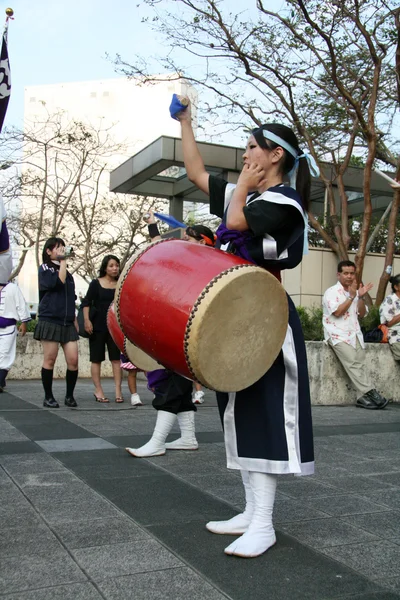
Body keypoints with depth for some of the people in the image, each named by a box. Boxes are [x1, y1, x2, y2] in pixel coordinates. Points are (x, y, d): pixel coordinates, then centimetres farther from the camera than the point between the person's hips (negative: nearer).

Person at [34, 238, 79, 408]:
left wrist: (75, 320, 19)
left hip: (67, 323, 5)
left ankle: (69, 396, 8)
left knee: (73, 360, -4)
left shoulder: (67, 272, 21)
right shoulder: (44, 268, 2)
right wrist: (63, 261, -8)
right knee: (50, 360, -2)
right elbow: (58, 282, -17)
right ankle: (48, 397, 8)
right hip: (50, 321, -5)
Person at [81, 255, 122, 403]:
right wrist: (86, 320, -13)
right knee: (97, 359, 4)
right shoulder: (96, 283, -1)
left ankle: (118, 391, 2)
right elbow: (86, 302, -3)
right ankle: (98, 391, 11)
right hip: (97, 326, -2)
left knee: (116, 358, 0)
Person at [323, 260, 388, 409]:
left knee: (360, 363, -13)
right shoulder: (332, 292, -2)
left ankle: (363, 397, -19)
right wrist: (352, 296, -11)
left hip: (354, 334, 6)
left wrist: (361, 297, -2)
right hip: (338, 334, -6)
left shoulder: (354, 292, 18)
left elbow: (362, 314, 13)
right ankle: (370, 393, -25)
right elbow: (338, 312, -15)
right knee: (352, 363, -22)